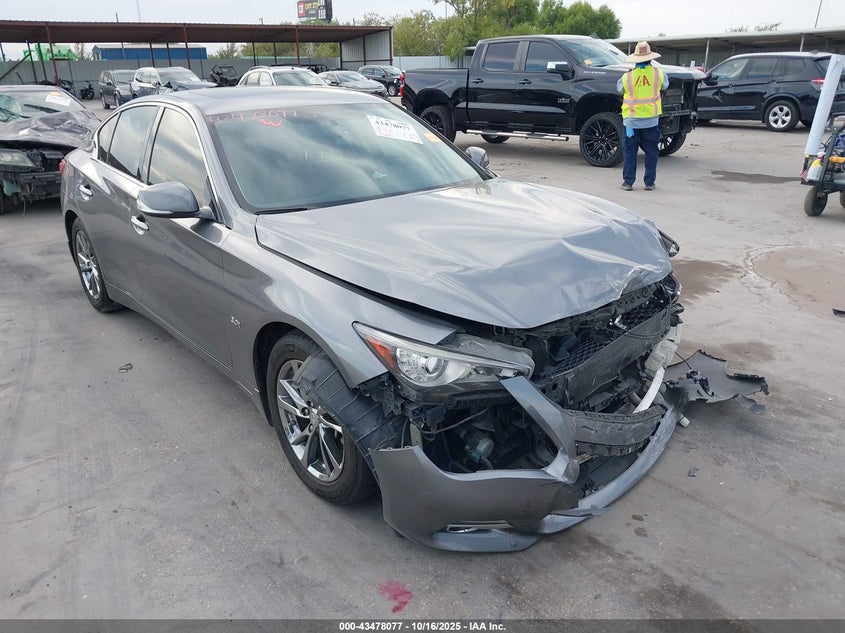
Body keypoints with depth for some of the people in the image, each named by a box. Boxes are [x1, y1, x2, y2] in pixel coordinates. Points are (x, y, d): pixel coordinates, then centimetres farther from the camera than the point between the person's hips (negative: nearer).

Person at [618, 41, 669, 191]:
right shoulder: (658, 73, -4)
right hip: (651, 119, 1)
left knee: (629, 151, 7)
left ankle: (628, 182, 6)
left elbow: (619, 88, 12)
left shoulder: (627, 76, -7)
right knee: (651, 152, 9)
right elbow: (665, 85, 15)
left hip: (631, 120, -1)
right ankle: (649, 182, 11)